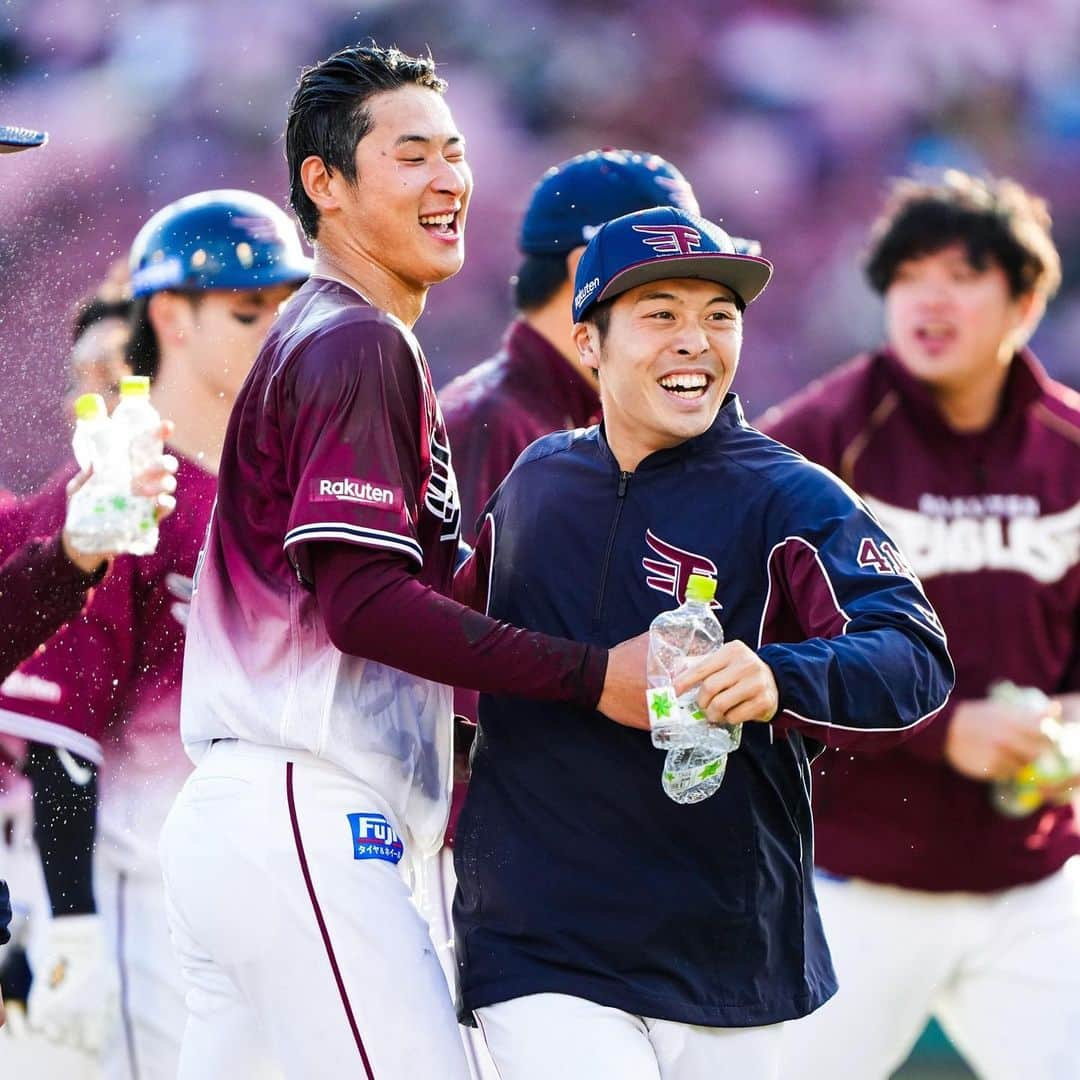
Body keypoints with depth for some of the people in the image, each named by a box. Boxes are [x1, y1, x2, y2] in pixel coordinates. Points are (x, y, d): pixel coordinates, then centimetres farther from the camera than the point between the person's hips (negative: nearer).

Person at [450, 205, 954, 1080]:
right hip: (541, 955, 1)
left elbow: (918, 658, -21)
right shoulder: (536, 480, 7)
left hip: (730, 966, -1)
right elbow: (473, 632, 27)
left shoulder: (791, 500, -6)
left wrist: (779, 680, -39)